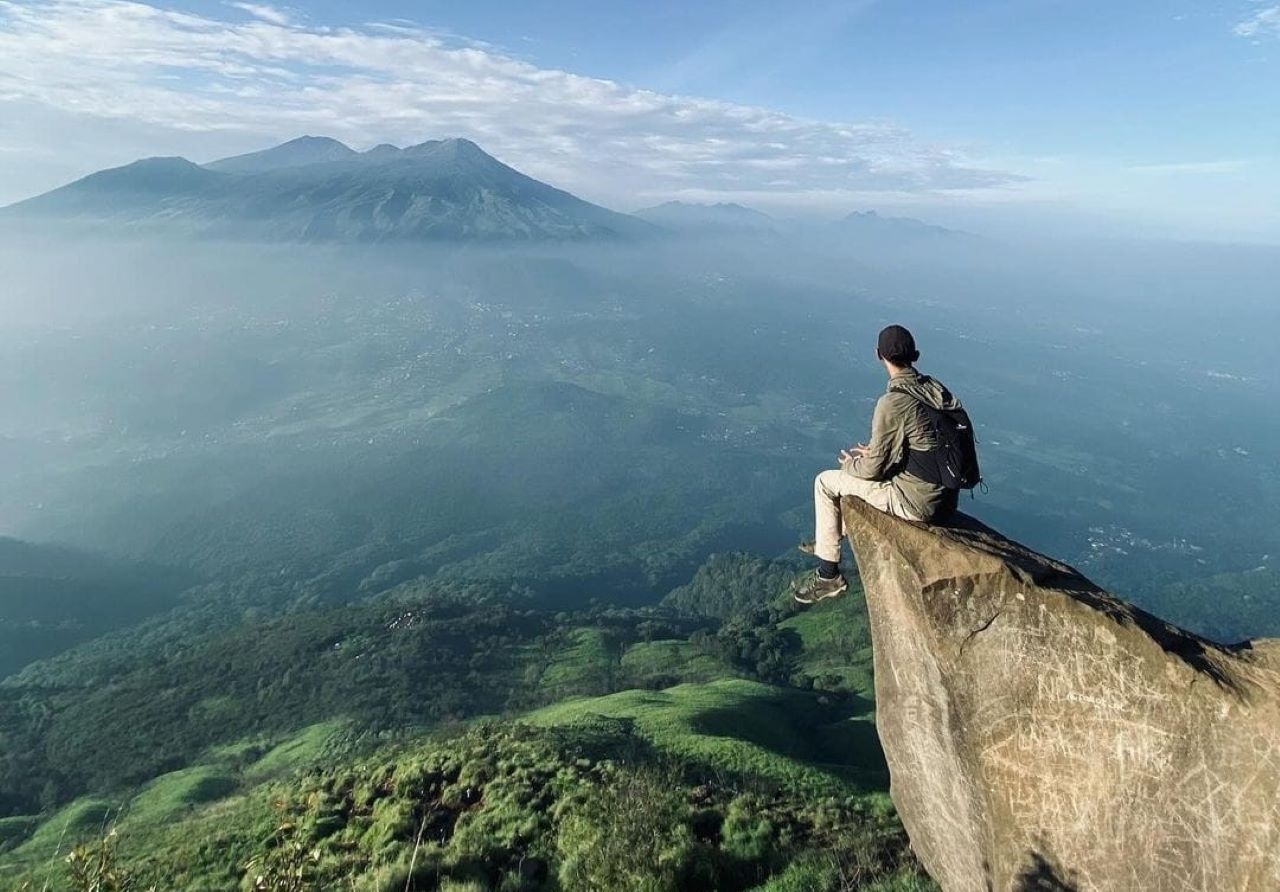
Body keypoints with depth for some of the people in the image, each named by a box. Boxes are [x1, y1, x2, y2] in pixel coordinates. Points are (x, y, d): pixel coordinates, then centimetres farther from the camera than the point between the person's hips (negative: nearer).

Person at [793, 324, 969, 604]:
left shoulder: (892, 403, -22)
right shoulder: (935, 388, 2)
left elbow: (873, 469, -15)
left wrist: (850, 465, 6)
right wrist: (877, 451, 16)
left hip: (917, 503, -8)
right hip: (945, 496, 8)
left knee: (826, 482, 6)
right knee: (859, 468, 27)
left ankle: (828, 576, 15)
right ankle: (833, 538, 44)